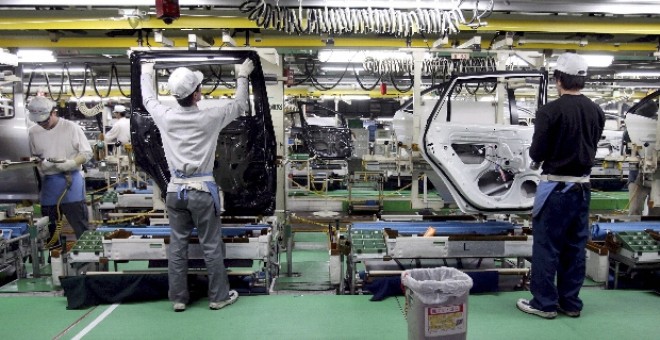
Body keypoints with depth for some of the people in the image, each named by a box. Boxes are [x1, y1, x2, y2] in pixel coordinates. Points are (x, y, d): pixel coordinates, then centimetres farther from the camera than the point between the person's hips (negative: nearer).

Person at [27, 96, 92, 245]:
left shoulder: (71, 127, -6)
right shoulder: (32, 132, 4)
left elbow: (87, 153, -4)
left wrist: (71, 164, -20)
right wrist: (41, 164, -12)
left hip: (71, 180, -4)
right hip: (47, 182, 4)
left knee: (80, 224, -1)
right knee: (49, 226, 15)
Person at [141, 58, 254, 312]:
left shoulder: (165, 117, -2)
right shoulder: (209, 118, -10)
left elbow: (148, 100, 21)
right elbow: (240, 106, 6)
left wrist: (146, 74, 38)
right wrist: (242, 76, 21)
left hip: (176, 189, 4)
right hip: (202, 189, -3)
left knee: (177, 245, 11)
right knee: (212, 246, 6)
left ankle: (178, 298, 20)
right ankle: (219, 296, 16)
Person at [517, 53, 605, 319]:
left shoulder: (550, 111, -16)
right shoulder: (597, 112, 4)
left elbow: (537, 152, -13)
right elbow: (592, 146, 11)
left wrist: (537, 157, 8)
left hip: (556, 187, -6)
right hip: (582, 186, 6)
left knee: (547, 246, 4)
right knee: (575, 247, 14)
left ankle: (544, 303, 12)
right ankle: (571, 303, 23)